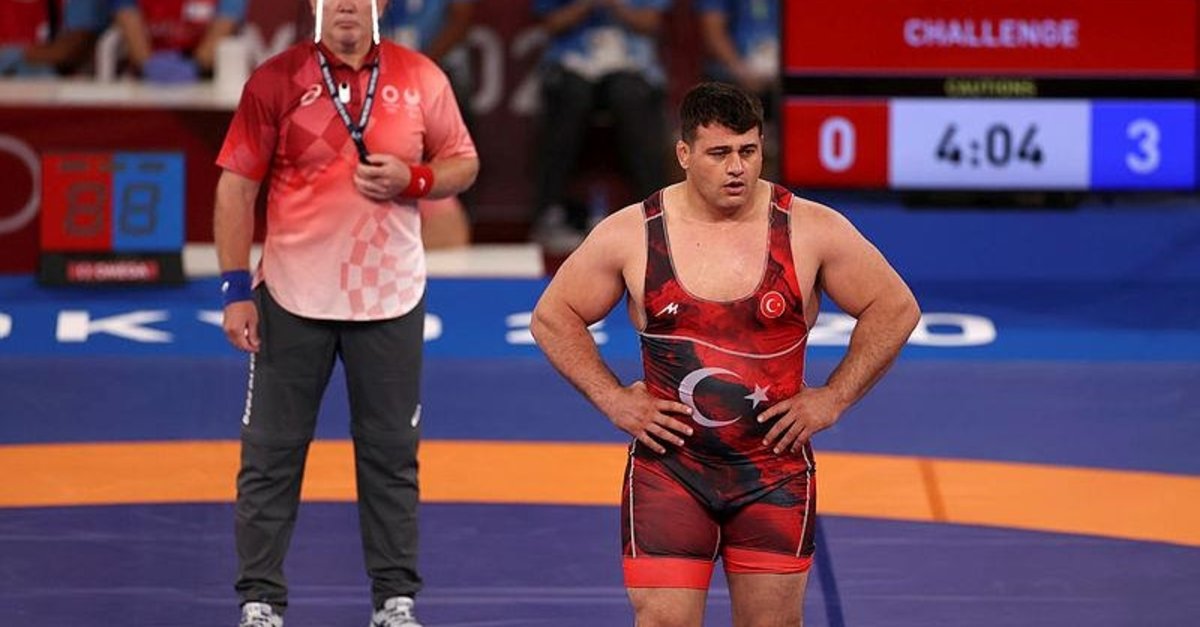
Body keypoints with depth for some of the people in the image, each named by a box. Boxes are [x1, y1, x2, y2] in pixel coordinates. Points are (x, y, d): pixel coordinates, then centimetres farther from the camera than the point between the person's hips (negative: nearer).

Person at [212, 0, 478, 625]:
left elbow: (463, 165, 10)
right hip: (292, 297, -1)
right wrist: (236, 289, -9)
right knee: (270, 455, 3)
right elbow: (236, 186, -4)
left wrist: (411, 180, -12)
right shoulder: (276, 80, -5)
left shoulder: (420, 79, 1)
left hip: (389, 298, 2)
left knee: (390, 455, 9)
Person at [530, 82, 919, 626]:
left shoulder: (812, 230, -5)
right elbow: (553, 318, 8)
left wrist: (833, 398, -2)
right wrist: (612, 399, -2)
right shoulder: (631, 234, -4)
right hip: (668, 468, 0)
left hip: (774, 470, 0)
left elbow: (895, 309, 4)